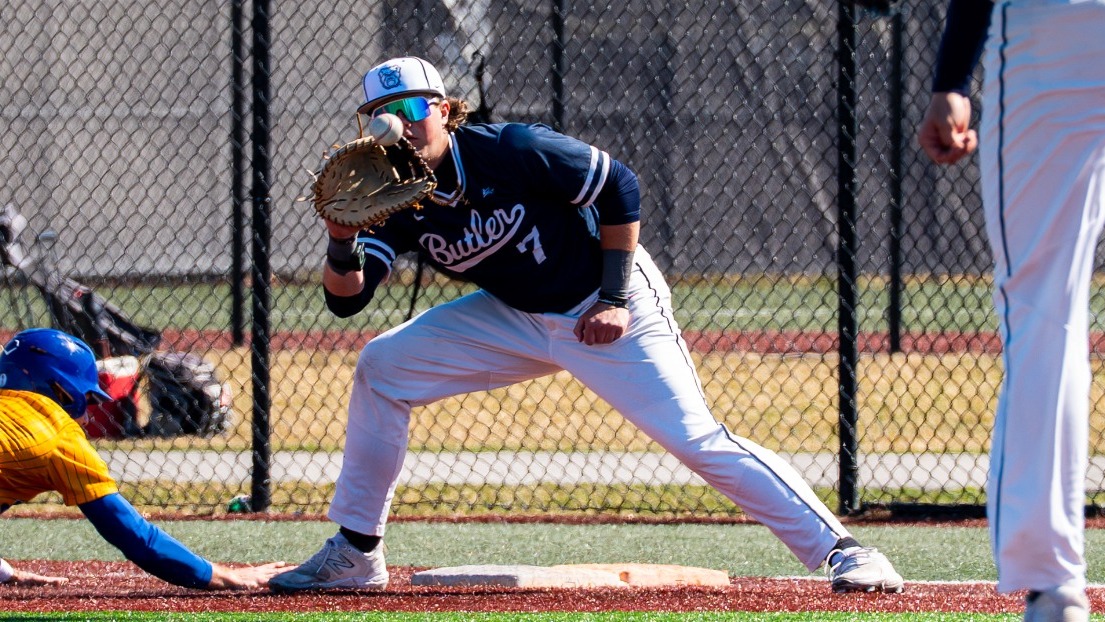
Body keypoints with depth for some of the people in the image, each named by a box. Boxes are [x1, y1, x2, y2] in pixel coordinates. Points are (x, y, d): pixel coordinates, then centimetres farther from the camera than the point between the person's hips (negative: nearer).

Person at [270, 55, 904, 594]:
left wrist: (616, 299, -18)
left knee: (697, 438, -18)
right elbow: (346, 297, -13)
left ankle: (838, 547, -14)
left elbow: (619, 185, -18)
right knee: (381, 368, -4)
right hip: (515, 319, 6)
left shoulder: (511, 151, -25)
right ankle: (355, 553, 5)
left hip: (609, 310, -6)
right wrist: (342, 236, -34)